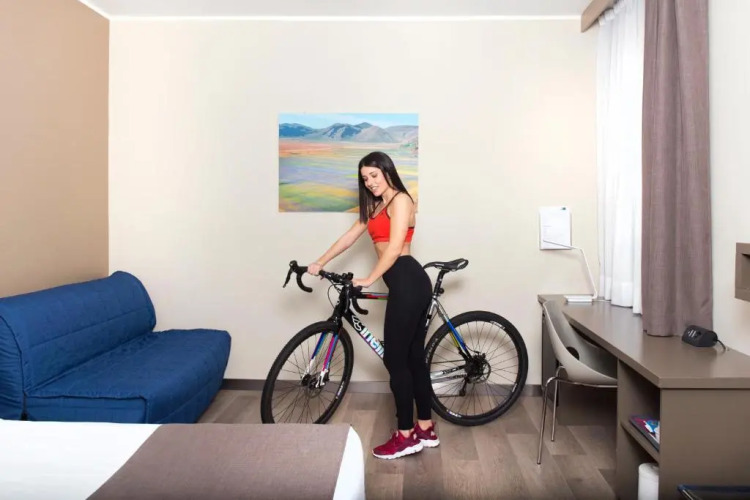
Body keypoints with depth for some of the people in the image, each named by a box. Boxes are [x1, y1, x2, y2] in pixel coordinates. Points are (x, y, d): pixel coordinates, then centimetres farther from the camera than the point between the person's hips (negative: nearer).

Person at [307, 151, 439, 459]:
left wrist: (368, 280, -19)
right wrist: (320, 263, 13)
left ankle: (406, 436, 7)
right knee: (413, 357, 13)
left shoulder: (400, 200, -7)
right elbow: (350, 236, 18)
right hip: (408, 284, 10)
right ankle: (426, 429, 24)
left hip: (407, 283, -10)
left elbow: (394, 248, -18)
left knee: (395, 359, -4)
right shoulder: (376, 206, 21)